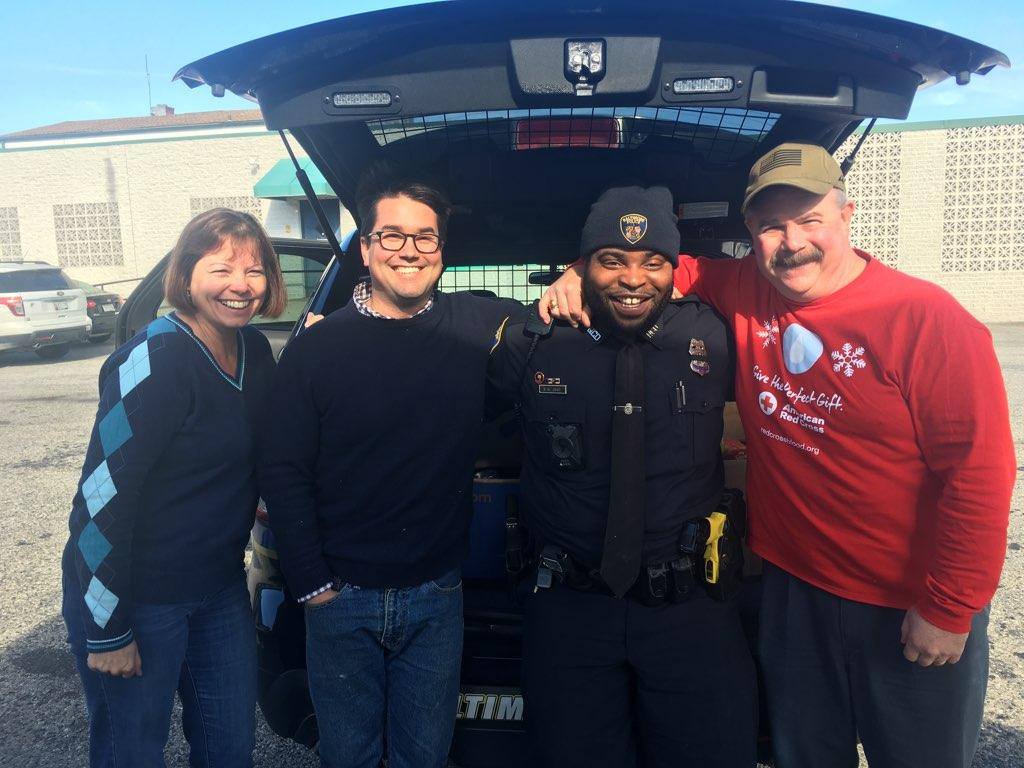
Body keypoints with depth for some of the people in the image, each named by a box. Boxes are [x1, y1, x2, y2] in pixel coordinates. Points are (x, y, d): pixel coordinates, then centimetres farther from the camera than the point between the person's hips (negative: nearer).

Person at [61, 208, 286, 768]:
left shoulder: (255, 351, 1)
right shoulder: (156, 360, -22)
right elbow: (102, 496, -21)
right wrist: (108, 631, -16)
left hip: (221, 590, 7)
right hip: (137, 602, -6)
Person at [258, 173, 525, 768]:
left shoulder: (478, 327, -5)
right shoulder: (318, 346, -7)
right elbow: (283, 473, -4)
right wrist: (310, 582, -6)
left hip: (436, 595, 1)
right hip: (341, 595, 0)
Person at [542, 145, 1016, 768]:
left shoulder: (928, 320, -18)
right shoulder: (747, 291, -5)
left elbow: (979, 472, -17)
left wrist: (950, 610, -14)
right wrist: (586, 272, -10)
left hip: (912, 612, -3)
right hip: (793, 585, 4)